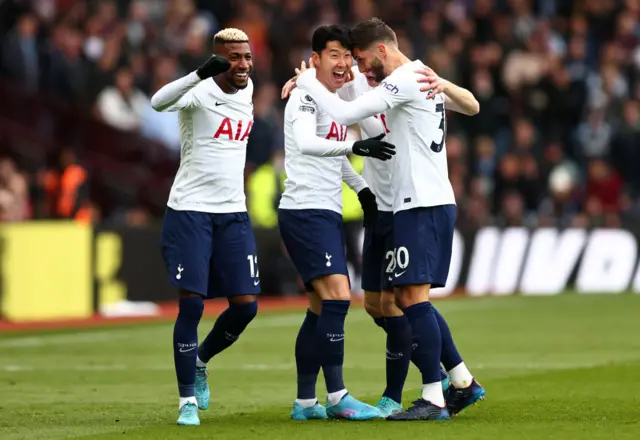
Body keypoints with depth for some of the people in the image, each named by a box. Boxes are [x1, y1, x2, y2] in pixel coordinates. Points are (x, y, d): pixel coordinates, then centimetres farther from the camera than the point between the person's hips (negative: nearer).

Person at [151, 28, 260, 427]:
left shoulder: (247, 90, 8)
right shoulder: (200, 92, -14)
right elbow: (159, 102, -37)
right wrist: (201, 73, -50)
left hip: (233, 214, 6)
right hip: (190, 211, -6)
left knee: (246, 305, 0)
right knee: (192, 303, -7)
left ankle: (200, 361, 27)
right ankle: (188, 400, 3)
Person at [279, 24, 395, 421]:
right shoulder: (306, 97, -11)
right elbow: (305, 143, -30)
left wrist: (362, 188, 22)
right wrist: (356, 146, -41)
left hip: (328, 213, 10)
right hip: (305, 211, -10)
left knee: (322, 307, 10)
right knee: (337, 296, -18)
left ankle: (305, 402, 15)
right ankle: (337, 397, -17)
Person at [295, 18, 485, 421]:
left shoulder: (404, 81, -13)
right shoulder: (423, 76, 15)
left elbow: (346, 114, -19)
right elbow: (471, 105, 31)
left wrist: (308, 82, -4)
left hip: (421, 205, -10)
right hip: (435, 202, 10)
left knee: (414, 297, -11)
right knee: (409, 299, 12)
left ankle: (434, 399, -13)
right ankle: (464, 382, 14)